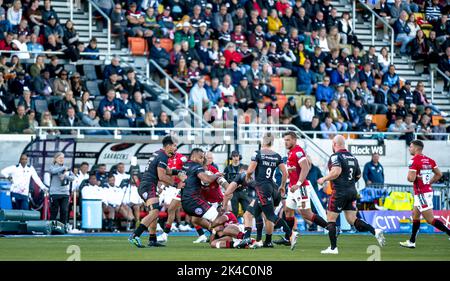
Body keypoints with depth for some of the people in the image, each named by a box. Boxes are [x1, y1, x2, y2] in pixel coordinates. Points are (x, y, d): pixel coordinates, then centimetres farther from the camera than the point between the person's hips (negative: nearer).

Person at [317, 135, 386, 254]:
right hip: (352, 191, 7)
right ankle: (375, 231, -12)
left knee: (331, 219, 5)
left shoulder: (335, 156, -10)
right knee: (352, 219, 8)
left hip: (340, 192, -7)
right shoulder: (352, 157, 13)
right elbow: (358, 175, 19)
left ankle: (333, 248, 4)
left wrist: (324, 179, -14)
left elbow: (336, 171, -26)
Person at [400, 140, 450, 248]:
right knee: (415, 215, 17)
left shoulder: (414, 160, -17)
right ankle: (411, 242, 21)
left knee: (430, 220, -6)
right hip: (427, 190, 9)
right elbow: (439, 174, 12)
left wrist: (408, 176, -1)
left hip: (422, 194, -9)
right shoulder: (429, 160, 8)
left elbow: (411, 178, -24)